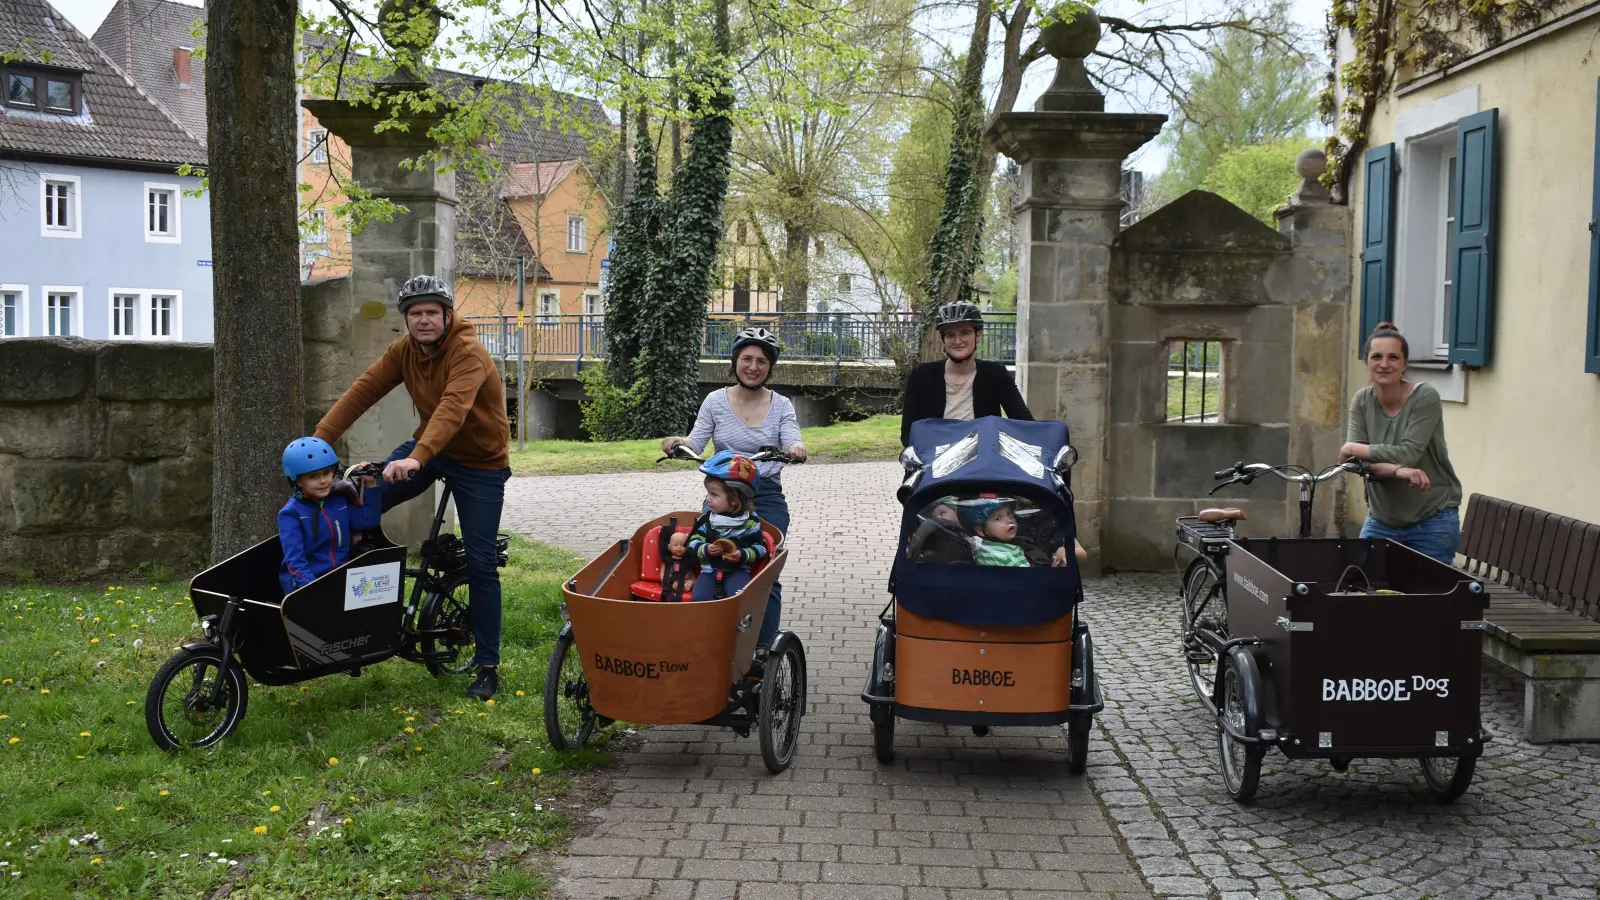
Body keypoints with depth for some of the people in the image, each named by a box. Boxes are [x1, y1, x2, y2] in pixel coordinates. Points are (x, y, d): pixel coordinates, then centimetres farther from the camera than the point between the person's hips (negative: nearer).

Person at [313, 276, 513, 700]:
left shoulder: (468, 354, -26)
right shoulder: (404, 350, -5)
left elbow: (453, 408, -41)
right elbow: (364, 389, -11)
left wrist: (416, 458, -55)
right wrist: (320, 438, -22)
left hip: (480, 462, -6)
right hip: (429, 447, 6)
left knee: (481, 564, -5)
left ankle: (487, 667, 6)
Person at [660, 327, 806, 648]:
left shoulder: (781, 405, 4)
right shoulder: (715, 401, 4)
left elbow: (792, 442, -10)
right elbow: (696, 443, -2)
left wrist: (796, 450, -33)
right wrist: (679, 443, -24)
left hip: (768, 500, 0)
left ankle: (763, 651, -2)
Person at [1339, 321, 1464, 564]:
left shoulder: (1425, 397, -14)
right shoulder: (1362, 401, -1)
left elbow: (1408, 455, -23)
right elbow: (1356, 461, -11)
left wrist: (1354, 448, -14)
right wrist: (1397, 470, -28)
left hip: (1432, 523, -4)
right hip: (1381, 521, 4)